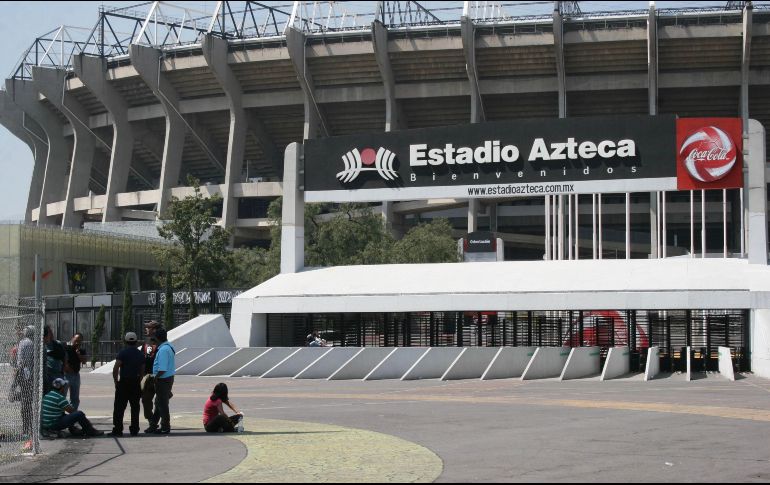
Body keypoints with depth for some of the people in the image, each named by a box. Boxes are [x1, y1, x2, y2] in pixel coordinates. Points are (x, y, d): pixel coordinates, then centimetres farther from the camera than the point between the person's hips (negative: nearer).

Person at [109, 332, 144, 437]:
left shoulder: (122, 353, -8)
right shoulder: (140, 354, 8)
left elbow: (115, 368, -14)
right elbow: (142, 370, 9)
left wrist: (116, 381, -3)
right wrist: (138, 381, 15)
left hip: (124, 382, -4)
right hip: (136, 383, 5)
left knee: (119, 408, -1)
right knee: (135, 407, 10)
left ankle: (117, 430, -4)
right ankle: (134, 430, 11)